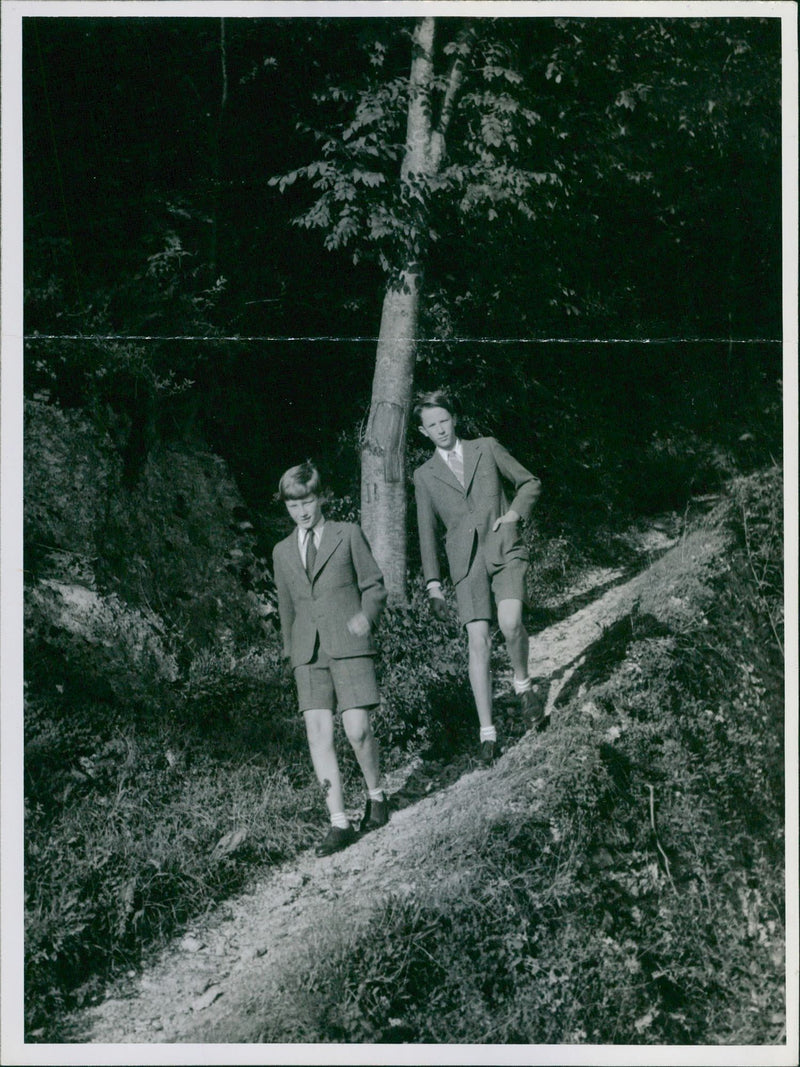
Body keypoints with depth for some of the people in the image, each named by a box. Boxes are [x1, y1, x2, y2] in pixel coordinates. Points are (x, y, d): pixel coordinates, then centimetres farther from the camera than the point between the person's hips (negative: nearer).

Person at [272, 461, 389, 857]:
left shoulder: (348, 534, 8)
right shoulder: (283, 552, 17)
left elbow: (374, 585, 9)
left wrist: (367, 615, -9)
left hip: (348, 645, -3)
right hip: (308, 651, 3)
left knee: (357, 729, -11)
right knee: (318, 735, -8)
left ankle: (376, 795, 16)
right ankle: (339, 824, -5)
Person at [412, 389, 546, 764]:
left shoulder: (487, 448, 12)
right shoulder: (424, 475, 14)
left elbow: (530, 483, 18)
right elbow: (427, 532, 14)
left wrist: (515, 512, -1)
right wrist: (433, 585, 8)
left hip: (504, 550, -1)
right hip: (466, 561, 1)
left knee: (510, 623, -24)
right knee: (478, 641, -9)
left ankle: (523, 684, 6)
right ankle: (487, 732, -5)